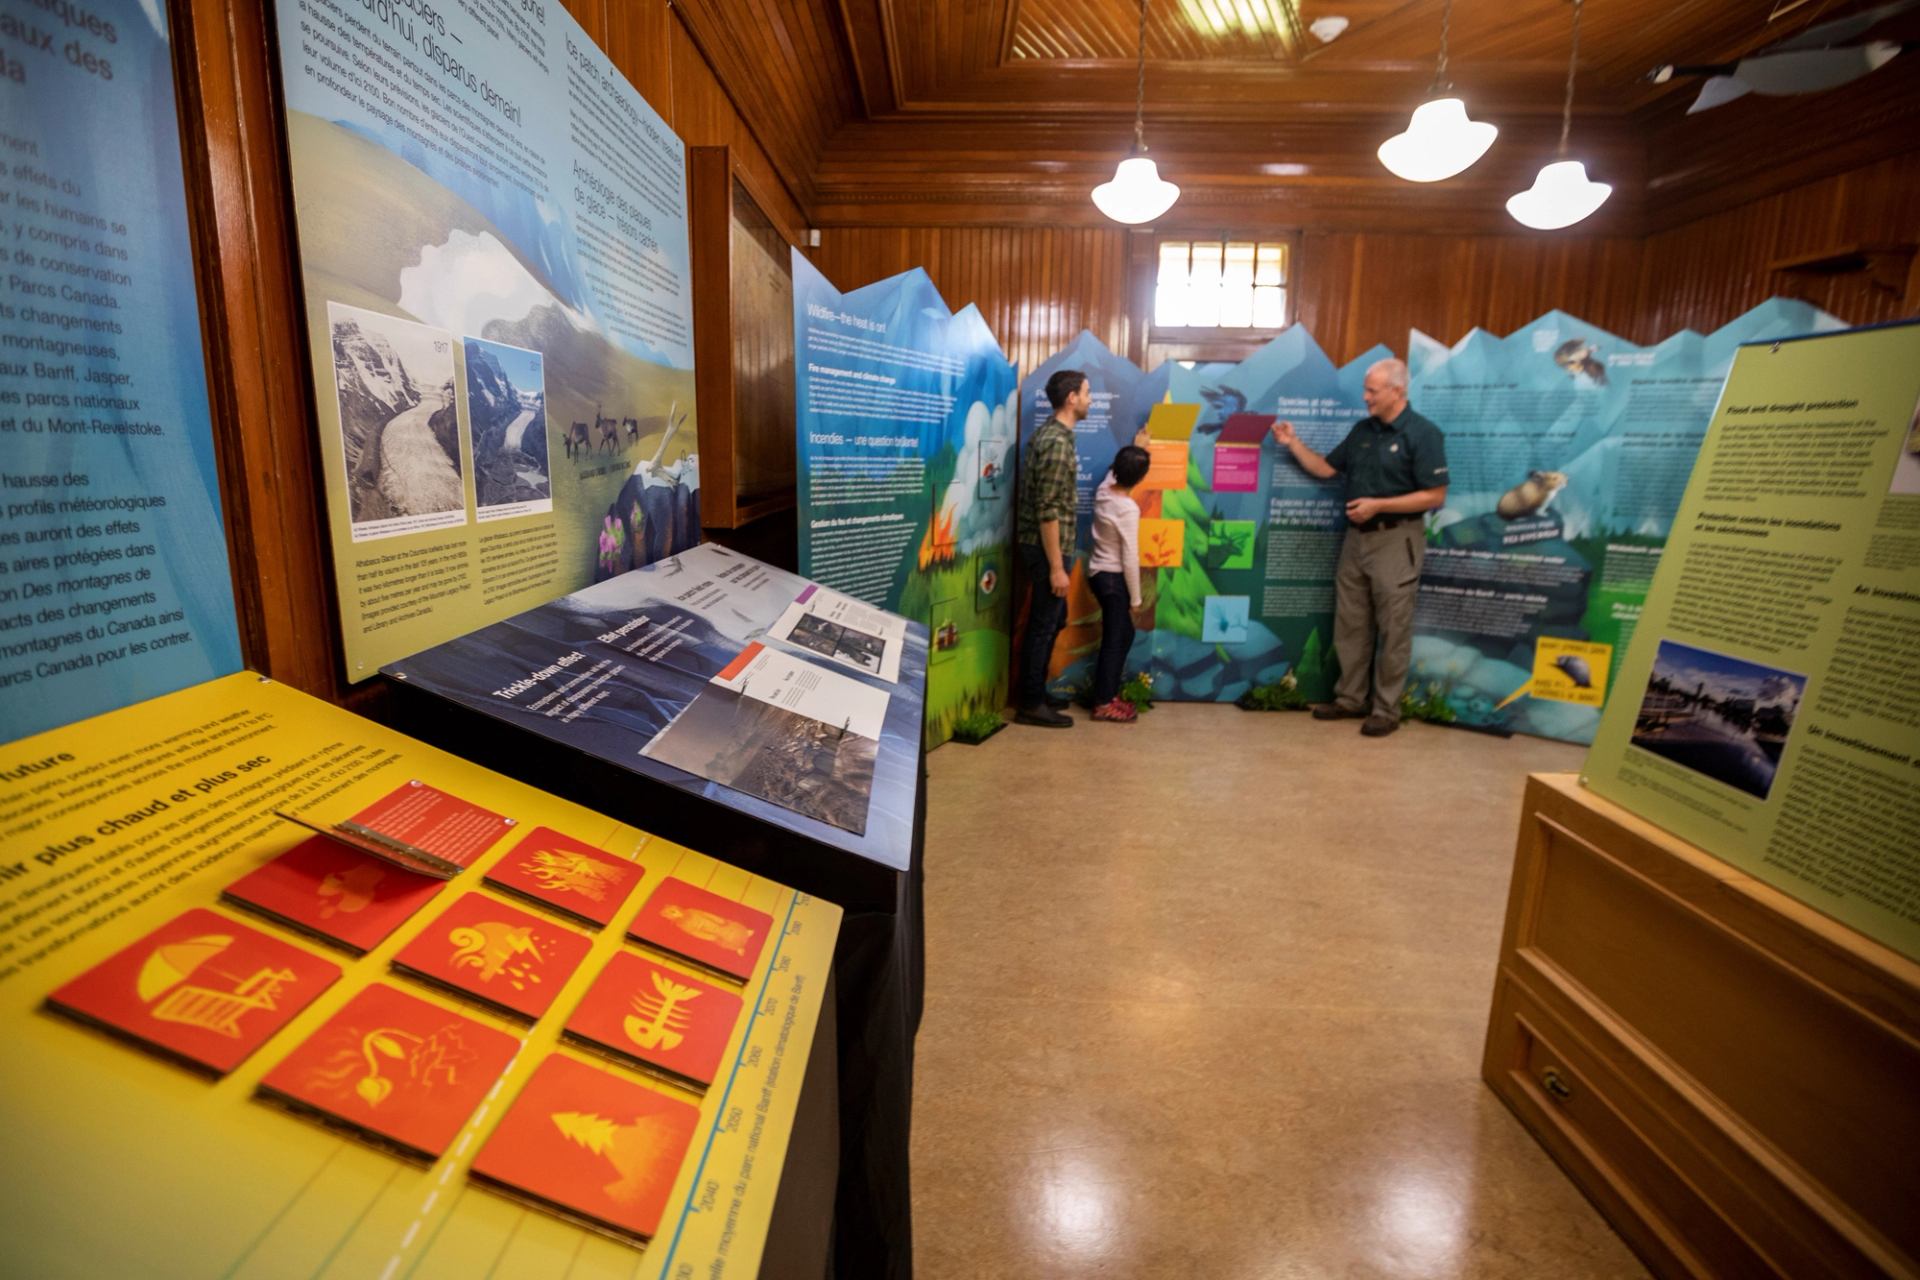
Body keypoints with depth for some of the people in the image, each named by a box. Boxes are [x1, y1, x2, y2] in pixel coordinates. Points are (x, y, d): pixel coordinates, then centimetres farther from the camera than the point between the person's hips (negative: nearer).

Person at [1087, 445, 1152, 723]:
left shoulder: (1103, 491, -1)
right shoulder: (1129, 509, -22)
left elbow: (1114, 472, 26)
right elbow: (1130, 558, -19)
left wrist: (1134, 449, 32)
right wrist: (1136, 598, -11)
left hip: (1099, 573, 9)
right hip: (1113, 578, -9)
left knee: (1124, 634, 18)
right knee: (1114, 639, 1)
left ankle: (1109, 693, 25)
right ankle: (1104, 704, 9)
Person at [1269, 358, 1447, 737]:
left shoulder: (1422, 434, -11)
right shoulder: (1362, 430, 10)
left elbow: (1435, 496, -15)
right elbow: (1326, 468, 15)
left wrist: (1377, 505, -20)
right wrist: (1293, 443, 4)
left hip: (1396, 540, -7)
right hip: (1356, 536, 7)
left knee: (1392, 630, 1)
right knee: (1350, 625, 11)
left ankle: (1386, 709, 9)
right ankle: (1350, 698, 22)